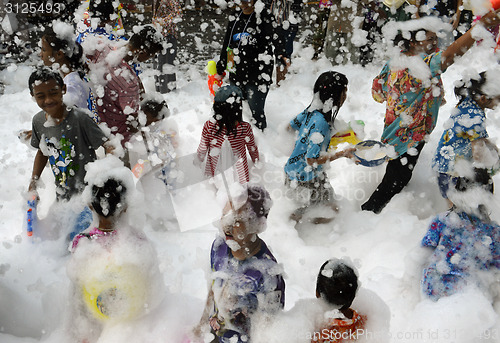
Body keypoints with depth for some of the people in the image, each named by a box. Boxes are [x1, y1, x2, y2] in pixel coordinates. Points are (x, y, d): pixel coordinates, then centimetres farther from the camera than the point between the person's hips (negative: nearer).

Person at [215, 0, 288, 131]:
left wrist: (281, 55, -43)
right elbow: (226, 45, 18)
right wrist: (220, 70, 21)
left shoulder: (262, 17, -6)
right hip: (236, 74, 6)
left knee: (256, 110, -5)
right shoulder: (235, 17, 11)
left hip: (257, 76, -6)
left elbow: (274, 38, -22)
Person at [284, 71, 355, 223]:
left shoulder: (312, 110, -4)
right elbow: (312, 160, -30)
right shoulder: (321, 122, -31)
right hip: (304, 178, -9)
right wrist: (342, 154, -21)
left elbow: (291, 126, 12)